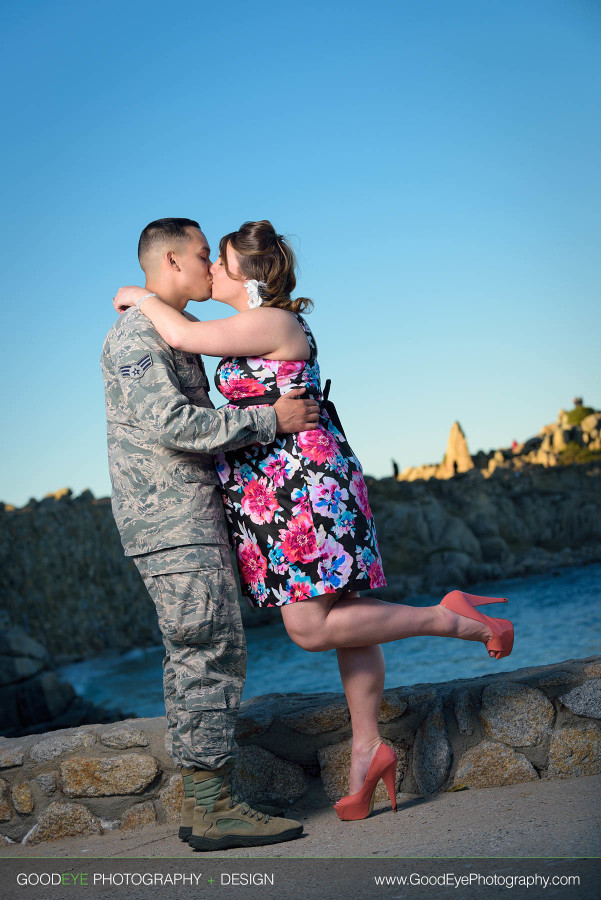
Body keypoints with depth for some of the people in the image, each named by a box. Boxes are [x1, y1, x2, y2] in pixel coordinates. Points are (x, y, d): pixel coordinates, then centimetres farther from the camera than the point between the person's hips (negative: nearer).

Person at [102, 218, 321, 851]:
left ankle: (201, 804, 14)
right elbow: (170, 423, -24)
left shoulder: (174, 336, 22)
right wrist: (271, 420, -19)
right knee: (212, 656, -10)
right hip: (173, 521, -10)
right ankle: (214, 807, -5)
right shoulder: (136, 335, -11)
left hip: (187, 521, 10)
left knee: (193, 659, 9)